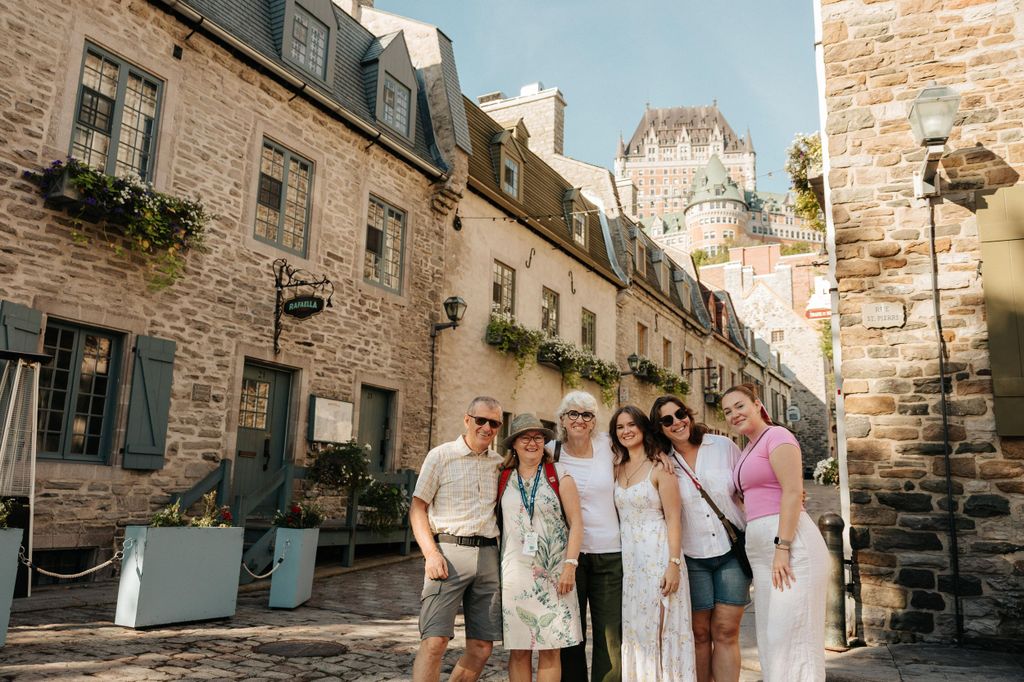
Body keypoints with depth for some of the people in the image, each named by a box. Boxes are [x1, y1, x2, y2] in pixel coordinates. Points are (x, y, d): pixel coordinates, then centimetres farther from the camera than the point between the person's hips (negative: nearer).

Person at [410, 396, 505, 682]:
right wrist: (431, 553, -13)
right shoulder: (440, 456, 1)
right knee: (435, 641, -13)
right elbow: (417, 509, -1)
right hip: (449, 552, -5)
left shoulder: (499, 463, 13)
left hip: (488, 556, 5)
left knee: (482, 647, 7)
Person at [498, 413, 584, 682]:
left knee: (550, 650, 1)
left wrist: (570, 564, -8)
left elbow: (576, 523, 0)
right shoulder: (503, 478, 8)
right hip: (515, 572, 2)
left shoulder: (559, 476, 3)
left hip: (554, 573, -1)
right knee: (518, 650, 4)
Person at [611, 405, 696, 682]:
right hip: (627, 557, 6)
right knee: (634, 629, 10)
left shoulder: (659, 468, -6)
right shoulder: (618, 469, 11)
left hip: (658, 555, -5)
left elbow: (673, 519, -10)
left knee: (661, 628, 0)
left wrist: (674, 564, -17)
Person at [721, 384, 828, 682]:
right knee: (771, 636, 12)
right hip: (761, 548, 9)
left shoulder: (776, 436, -6)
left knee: (790, 634, -7)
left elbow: (793, 492, -15)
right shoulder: (748, 450, 20)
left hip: (788, 541, -9)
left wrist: (781, 547, -20)